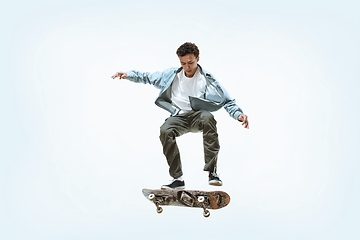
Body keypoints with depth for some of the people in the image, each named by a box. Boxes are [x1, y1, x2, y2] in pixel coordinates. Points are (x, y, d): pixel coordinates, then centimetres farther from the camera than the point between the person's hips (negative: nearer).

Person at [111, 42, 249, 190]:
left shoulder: (207, 78, 0)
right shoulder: (172, 75, 8)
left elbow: (227, 101, 0)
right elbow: (147, 77, 20)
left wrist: (238, 114, -17)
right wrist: (128, 75, 7)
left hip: (197, 115, -2)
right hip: (179, 117, 2)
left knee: (207, 117, -38)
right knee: (165, 131, -31)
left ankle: (212, 171, -37)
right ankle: (177, 179, -22)